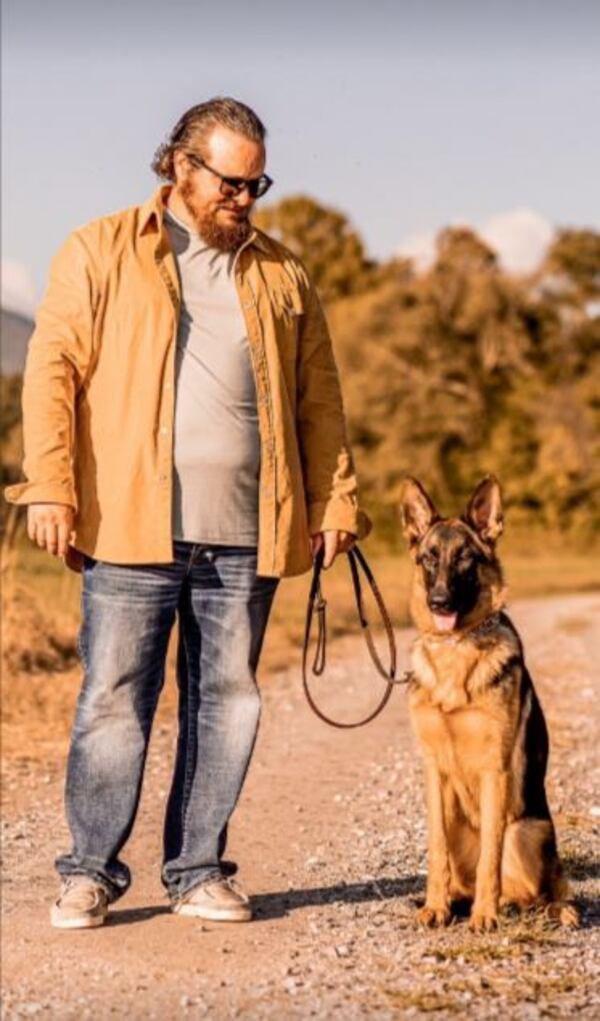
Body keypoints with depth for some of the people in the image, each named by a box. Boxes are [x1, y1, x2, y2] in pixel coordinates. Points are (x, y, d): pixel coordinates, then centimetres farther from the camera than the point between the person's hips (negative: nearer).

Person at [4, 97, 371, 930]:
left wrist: (335, 499, 8)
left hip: (246, 534, 3)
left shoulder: (280, 275, 16)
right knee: (113, 699, -1)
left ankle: (199, 871, 16)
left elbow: (318, 398, 16)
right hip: (130, 524, -3)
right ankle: (91, 870, 10)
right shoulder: (101, 253, 7)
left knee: (227, 702, 6)